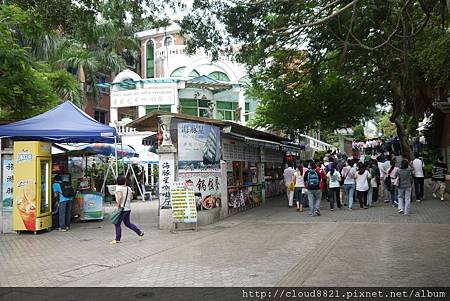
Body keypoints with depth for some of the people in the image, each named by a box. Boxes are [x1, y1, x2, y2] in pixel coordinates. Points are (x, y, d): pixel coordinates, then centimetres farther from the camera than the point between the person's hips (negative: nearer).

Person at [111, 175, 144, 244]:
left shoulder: (118, 187, -12)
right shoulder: (128, 188, 8)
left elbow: (119, 197, -26)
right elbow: (131, 197, 20)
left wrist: (118, 205, -17)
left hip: (122, 208, -8)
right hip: (128, 208, 8)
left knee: (117, 224, 4)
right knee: (127, 223, 20)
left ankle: (117, 239, 10)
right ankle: (140, 233, 17)